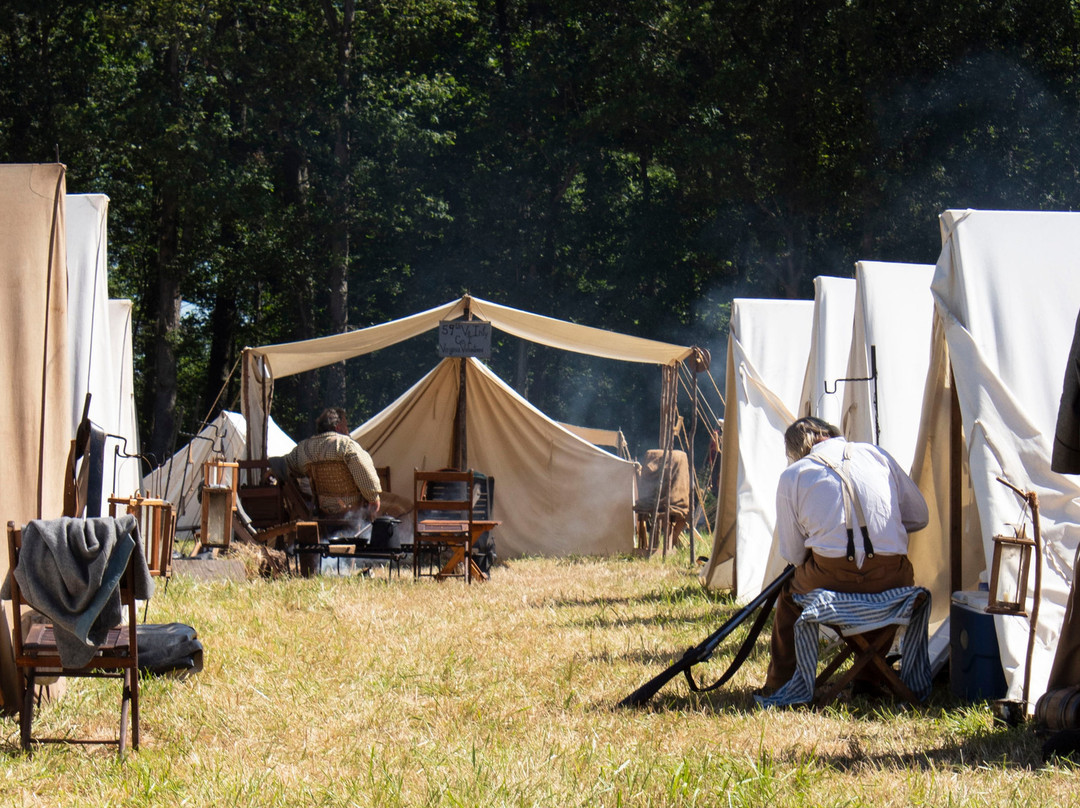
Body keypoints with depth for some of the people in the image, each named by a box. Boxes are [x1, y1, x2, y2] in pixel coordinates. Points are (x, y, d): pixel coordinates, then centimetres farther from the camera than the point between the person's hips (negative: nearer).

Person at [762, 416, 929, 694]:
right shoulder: (875, 454, 14)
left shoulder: (792, 475, 8)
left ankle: (779, 683, 35)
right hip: (890, 580, 2)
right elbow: (919, 516, 19)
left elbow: (792, 554, 8)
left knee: (789, 594, 31)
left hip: (830, 580, -2)